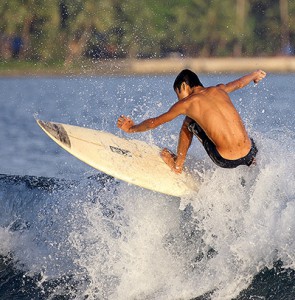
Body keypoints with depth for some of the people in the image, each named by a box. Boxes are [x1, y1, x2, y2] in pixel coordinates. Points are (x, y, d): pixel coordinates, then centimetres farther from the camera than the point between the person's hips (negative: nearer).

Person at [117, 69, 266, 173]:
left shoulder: (186, 103, 2)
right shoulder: (219, 90, 13)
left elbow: (154, 122, 15)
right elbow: (239, 83, 36)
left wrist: (132, 128, 34)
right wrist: (254, 75, 59)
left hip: (225, 160, -4)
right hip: (249, 154, 4)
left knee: (188, 123, 20)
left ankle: (178, 165, 29)